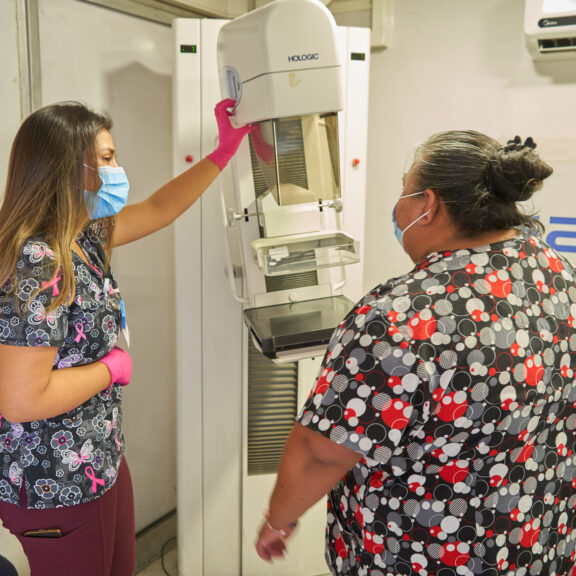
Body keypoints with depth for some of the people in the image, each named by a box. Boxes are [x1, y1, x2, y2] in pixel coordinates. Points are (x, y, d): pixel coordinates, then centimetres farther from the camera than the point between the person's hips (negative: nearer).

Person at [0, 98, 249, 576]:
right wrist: (112, 369, -16)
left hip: (100, 459, 9)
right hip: (58, 484, -9)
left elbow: (158, 210, 14)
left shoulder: (84, 237, 1)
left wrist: (224, 151, 14)